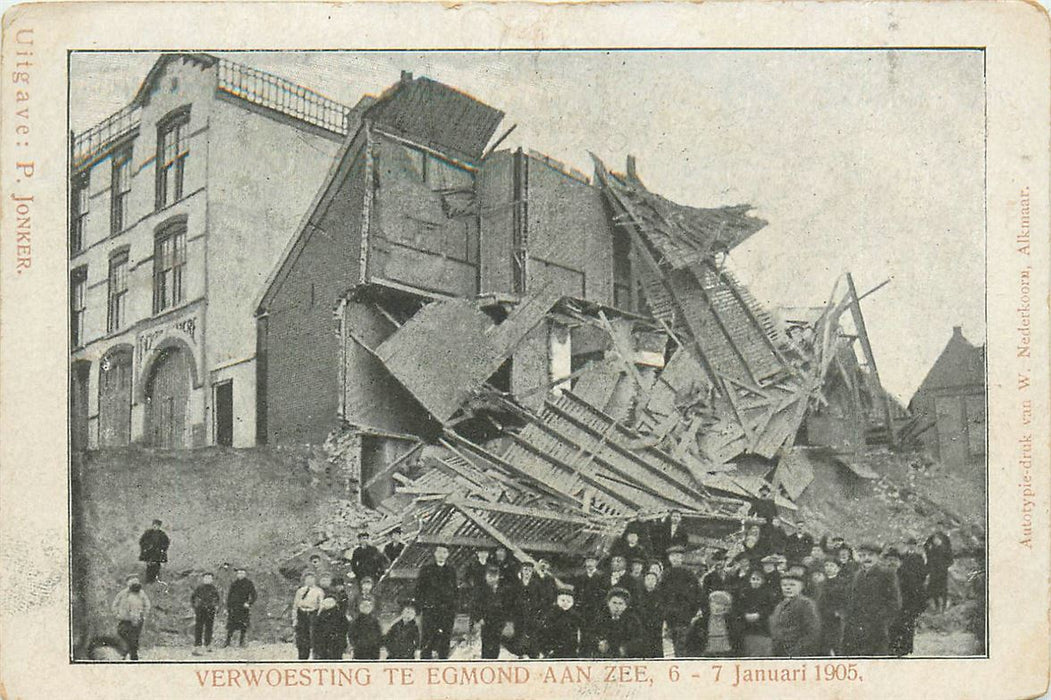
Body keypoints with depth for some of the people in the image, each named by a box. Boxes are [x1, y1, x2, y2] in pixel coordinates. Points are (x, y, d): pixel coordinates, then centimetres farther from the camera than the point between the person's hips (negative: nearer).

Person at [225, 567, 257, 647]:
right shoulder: (234, 584, 10)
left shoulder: (249, 583, 3)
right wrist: (228, 607, 8)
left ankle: (242, 642, 6)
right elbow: (229, 596, 14)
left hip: (244, 607, -1)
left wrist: (249, 603, -14)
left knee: (243, 626, -2)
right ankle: (227, 642, 0)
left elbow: (253, 595, 1)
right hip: (234, 607, 1)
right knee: (230, 625, -4)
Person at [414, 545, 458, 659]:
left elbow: (454, 591, 15)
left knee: (444, 638, 3)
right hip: (429, 609, -2)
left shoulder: (451, 571, 13)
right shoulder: (427, 568, 5)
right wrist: (418, 607, -4)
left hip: (447, 610, 2)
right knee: (428, 637, -6)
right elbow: (419, 588, 4)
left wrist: (454, 611, 9)